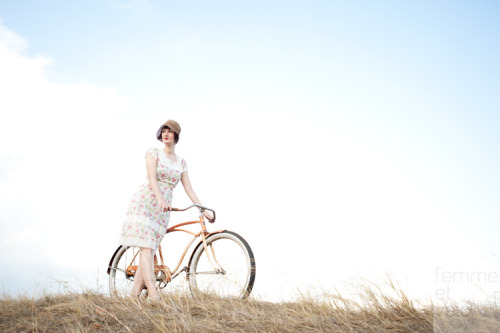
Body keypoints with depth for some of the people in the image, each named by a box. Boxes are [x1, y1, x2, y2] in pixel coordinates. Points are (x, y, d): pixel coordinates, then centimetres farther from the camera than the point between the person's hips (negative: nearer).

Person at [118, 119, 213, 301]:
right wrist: (160, 199, -28)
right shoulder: (153, 152, 3)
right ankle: (153, 294, -25)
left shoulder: (181, 162, 15)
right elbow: (152, 177, -11)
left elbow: (188, 189, 13)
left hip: (163, 209, 4)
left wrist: (203, 209, 5)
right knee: (146, 247, -16)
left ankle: (134, 294, 5)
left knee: (150, 250, 0)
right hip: (145, 201, -4)